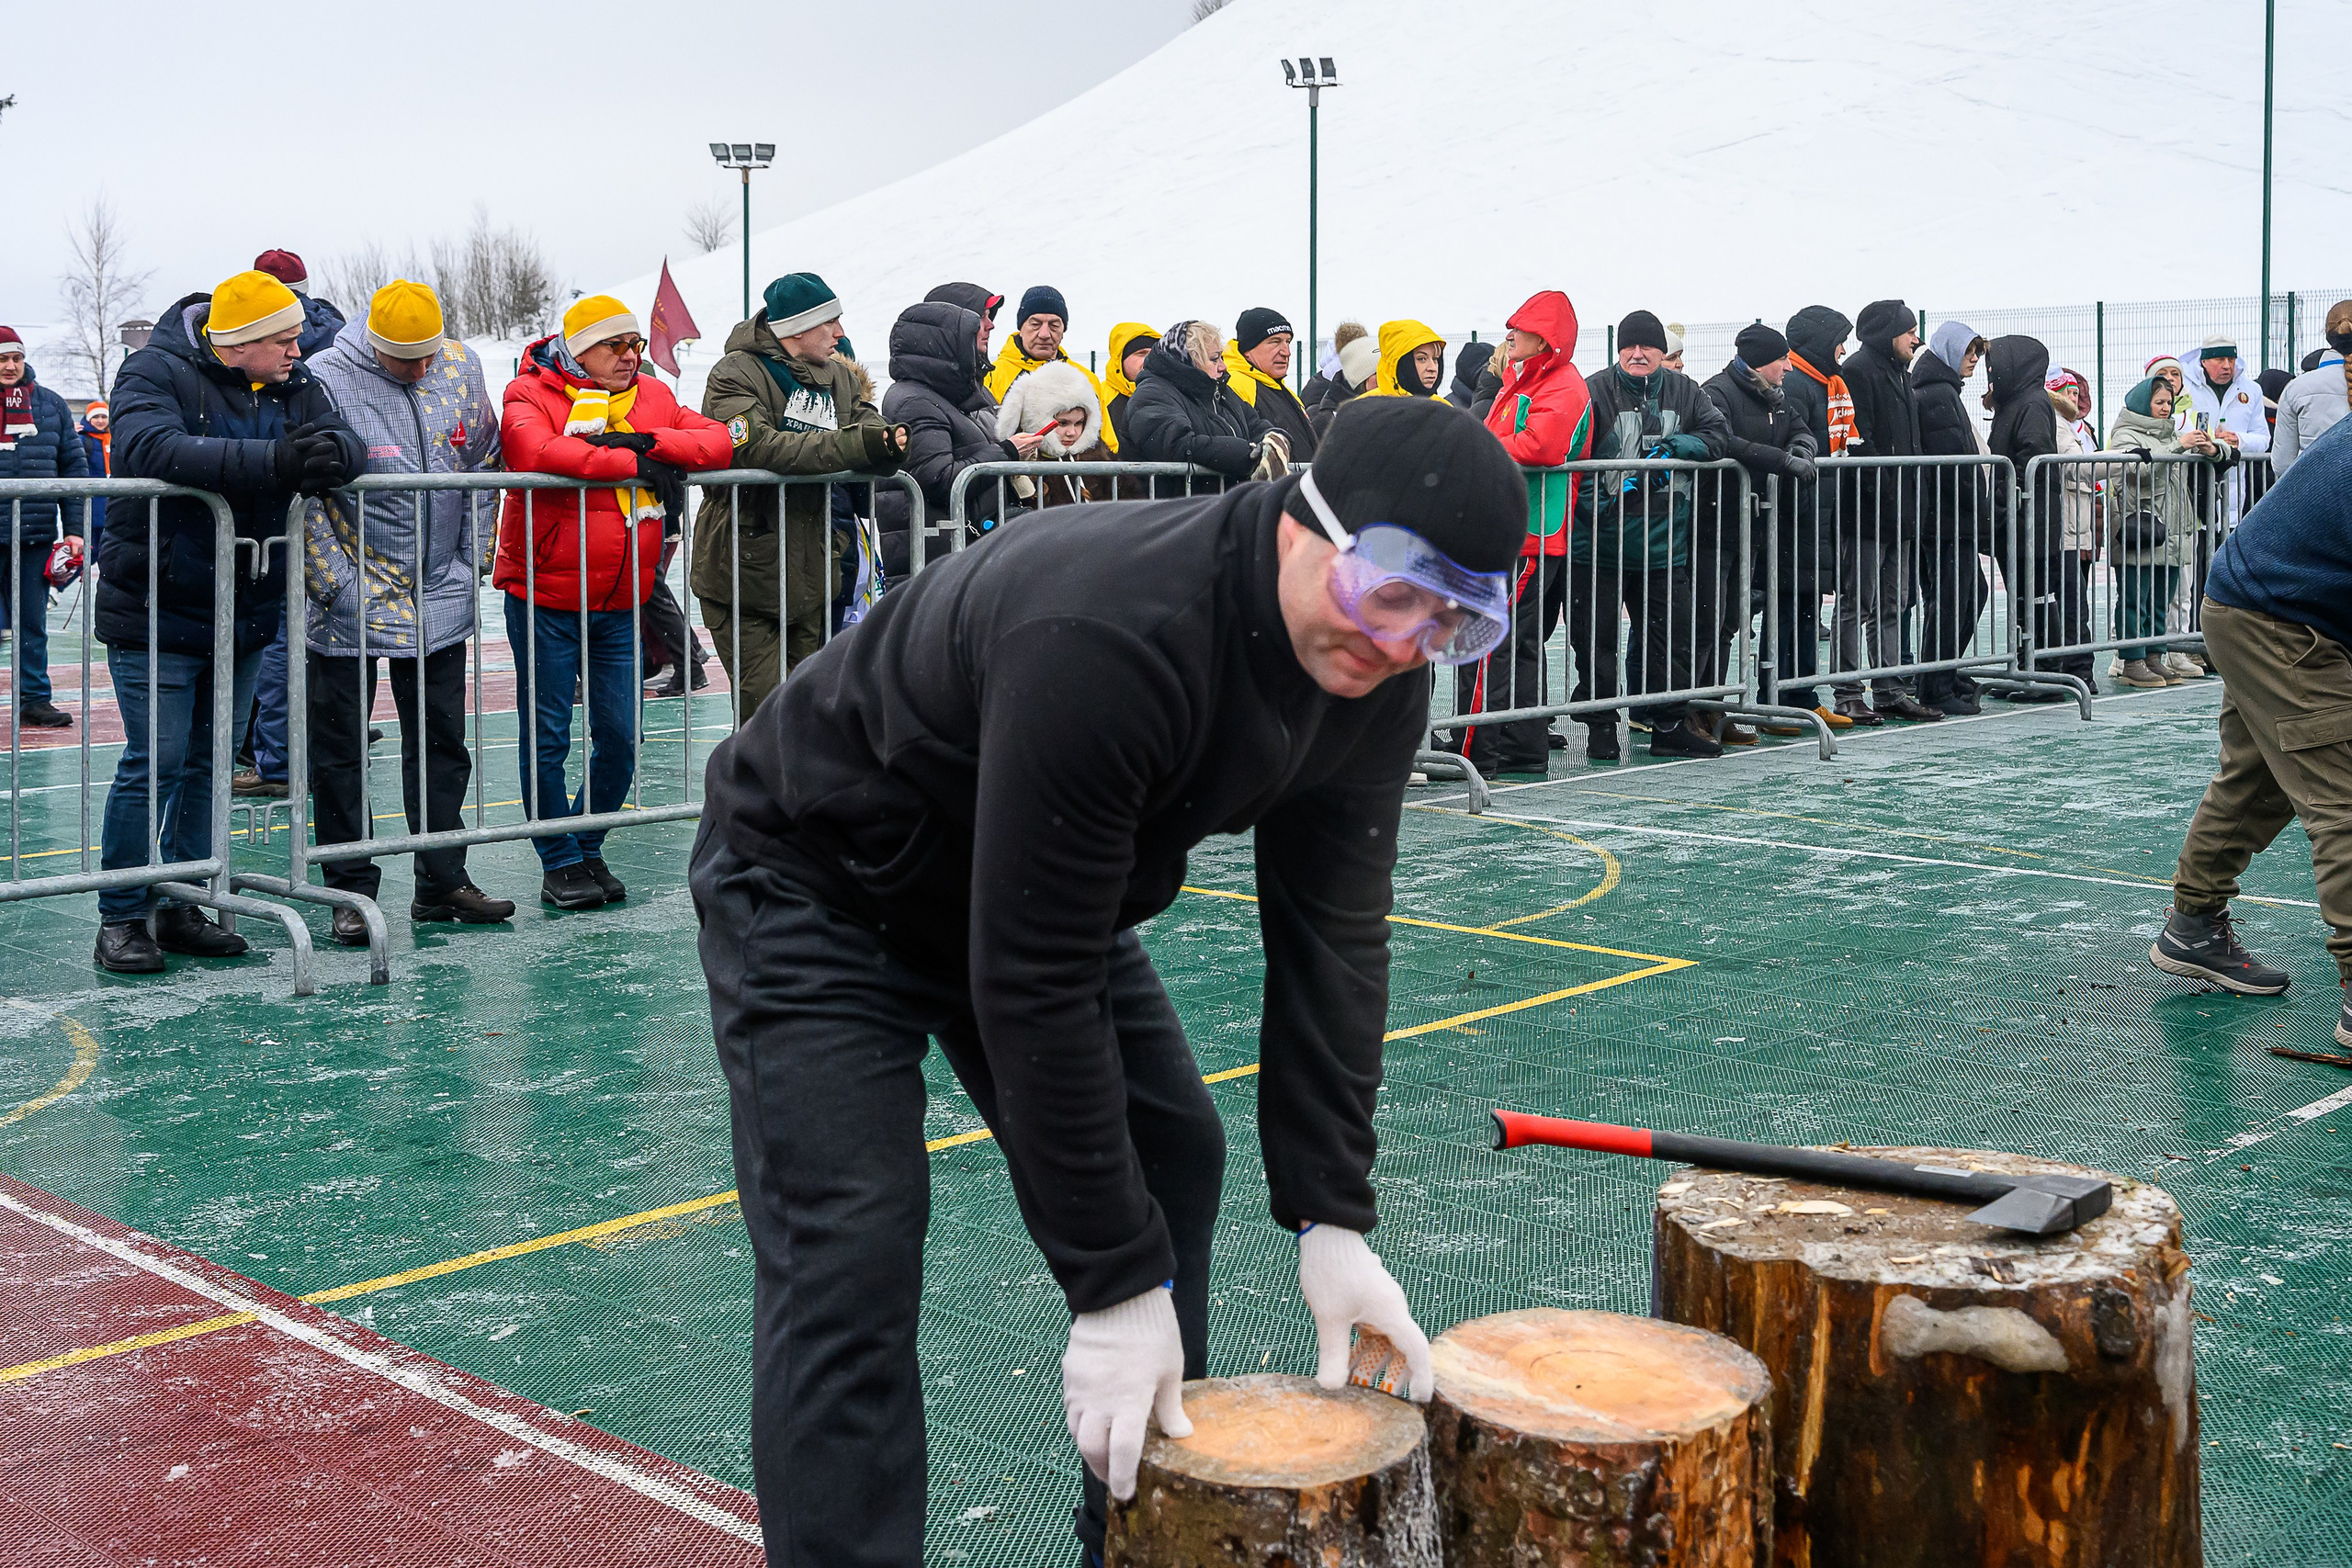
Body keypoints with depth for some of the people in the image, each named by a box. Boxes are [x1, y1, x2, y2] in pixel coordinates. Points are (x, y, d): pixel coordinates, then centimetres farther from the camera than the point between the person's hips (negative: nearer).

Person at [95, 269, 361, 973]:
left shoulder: (296, 386, 7)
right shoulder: (155, 374, -12)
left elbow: (348, 445, -4)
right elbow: (153, 448, -31)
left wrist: (326, 453, -31)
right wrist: (274, 460, -39)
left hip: (245, 618, 6)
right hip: (156, 616, -6)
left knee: (209, 761, 12)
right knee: (154, 763, -6)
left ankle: (185, 907, 23)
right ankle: (121, 918, 5)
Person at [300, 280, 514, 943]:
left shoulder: (460, 367, -1)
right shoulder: (325, 381, -15)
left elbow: (482, 464, 11)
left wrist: (475, 557, 9)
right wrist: (336, 586, -14)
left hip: (439, 598, 4)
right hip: (351, 609, -4)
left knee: (441, 744, 11)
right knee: (341, 751, 3)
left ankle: (441, 884, 21)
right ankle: (353, 893, 13)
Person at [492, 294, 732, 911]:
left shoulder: (653, 398, 9)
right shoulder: (532, 394, -5)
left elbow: (718, 440, -1)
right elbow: (534, 450, -26)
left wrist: (648, 441, -17)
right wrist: (630, 463, -22)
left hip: (619, 603, 4)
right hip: (544, 598, -4)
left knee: (620, 736, 5)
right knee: (547, 737, 2)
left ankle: (588, 848, 25)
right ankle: (560, 863, 15)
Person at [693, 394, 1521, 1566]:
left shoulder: (1378, 674, -16)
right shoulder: (1101, 637, -41)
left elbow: (1329, 935, -10)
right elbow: (1033, 985, -36)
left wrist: (1332, 1218, -15)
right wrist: (1117, 1284, -30)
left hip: (1044, 886, 8)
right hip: (817, 888, -7)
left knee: (1172, 1158, 8)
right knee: (848, 1250, -16)